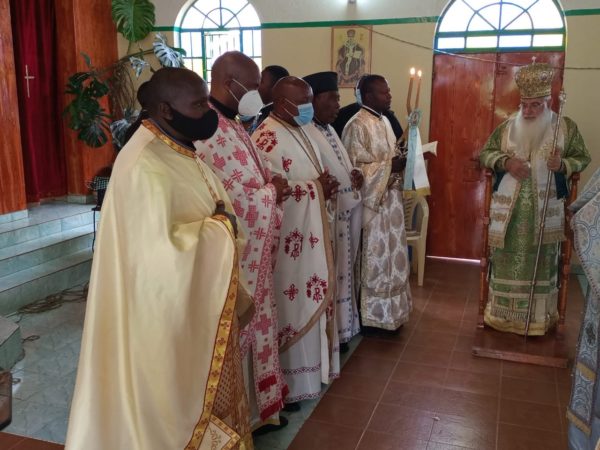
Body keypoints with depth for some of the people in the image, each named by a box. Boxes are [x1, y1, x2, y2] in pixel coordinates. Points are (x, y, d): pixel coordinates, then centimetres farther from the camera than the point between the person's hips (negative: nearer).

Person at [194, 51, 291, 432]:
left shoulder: (233, 125, 10)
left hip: (253, 252, 10)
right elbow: (235, 200, -26)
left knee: (256, 324, 20)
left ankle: (258, 404, 38)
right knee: (237, 330, 6)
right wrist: (273, 191, -9)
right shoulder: (209, 131, -23)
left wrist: (274, 186, -4)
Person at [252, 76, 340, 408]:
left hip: (310, 233, 9)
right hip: (288, 238, -9)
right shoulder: (268, 138, -17)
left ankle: (311, 365, 32)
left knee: (310, 301, 17)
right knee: (292, 305, 0)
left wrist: (324, 187, 0)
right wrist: (316, 188, -19)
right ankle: (289, 382, 15)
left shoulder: (300, 131, 13)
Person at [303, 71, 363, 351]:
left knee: (340, 272, 18)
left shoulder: (328, 129, 15)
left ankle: (339, 328, 32)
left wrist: (354, 175, 4)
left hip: (344, 212, 10)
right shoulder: (302, 133, -17)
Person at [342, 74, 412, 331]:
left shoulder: (384, 121, 12)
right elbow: (356, 169, -20)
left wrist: (404, 159, 1)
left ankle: (389, 311, 29)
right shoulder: (357, 126, -16)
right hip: (372, 201, -9)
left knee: (390, 254, 16)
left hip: (390, 198, 9)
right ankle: (373, 315, 14)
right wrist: (391, 166, -22)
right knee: (374, 257, 0)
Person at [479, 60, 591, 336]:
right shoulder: (507, 127, 4)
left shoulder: (567, 127, 1)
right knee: (507, 259, 6)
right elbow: (484, 153, 7)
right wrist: (505, 161, -13)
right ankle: (504, 313, 20)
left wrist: (563, 164, -17)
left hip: (546, 208, -1)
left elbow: (582, 159, 6)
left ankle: (538, 317, 20)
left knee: (541, 261, 6)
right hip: (508, 207, 1)